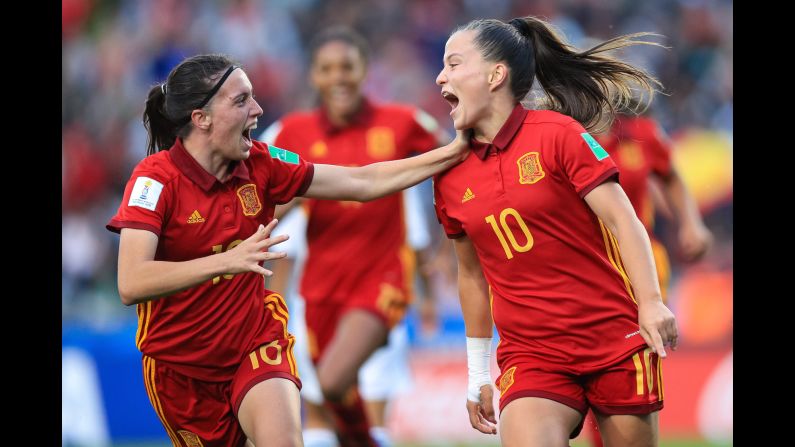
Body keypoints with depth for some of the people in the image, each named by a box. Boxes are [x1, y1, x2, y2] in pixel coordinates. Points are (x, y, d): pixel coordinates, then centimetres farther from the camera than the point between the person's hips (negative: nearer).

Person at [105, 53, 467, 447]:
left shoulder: (260, 164, -3)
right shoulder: (156, 177, -18)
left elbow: (363, 182, 4)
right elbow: (131, 285, -30)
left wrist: (449, 154, -2)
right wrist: (227, 260, -38)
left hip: (256, 346, 3)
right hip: (180, 365, -2)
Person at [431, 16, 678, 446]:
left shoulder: (558, 133, -6)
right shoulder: (450, 178, 6)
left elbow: (622, 220, -10)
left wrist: (651, 303, -22)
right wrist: (478, 375, 18)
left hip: (617, 343, -2)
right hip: (530, 356, 2)